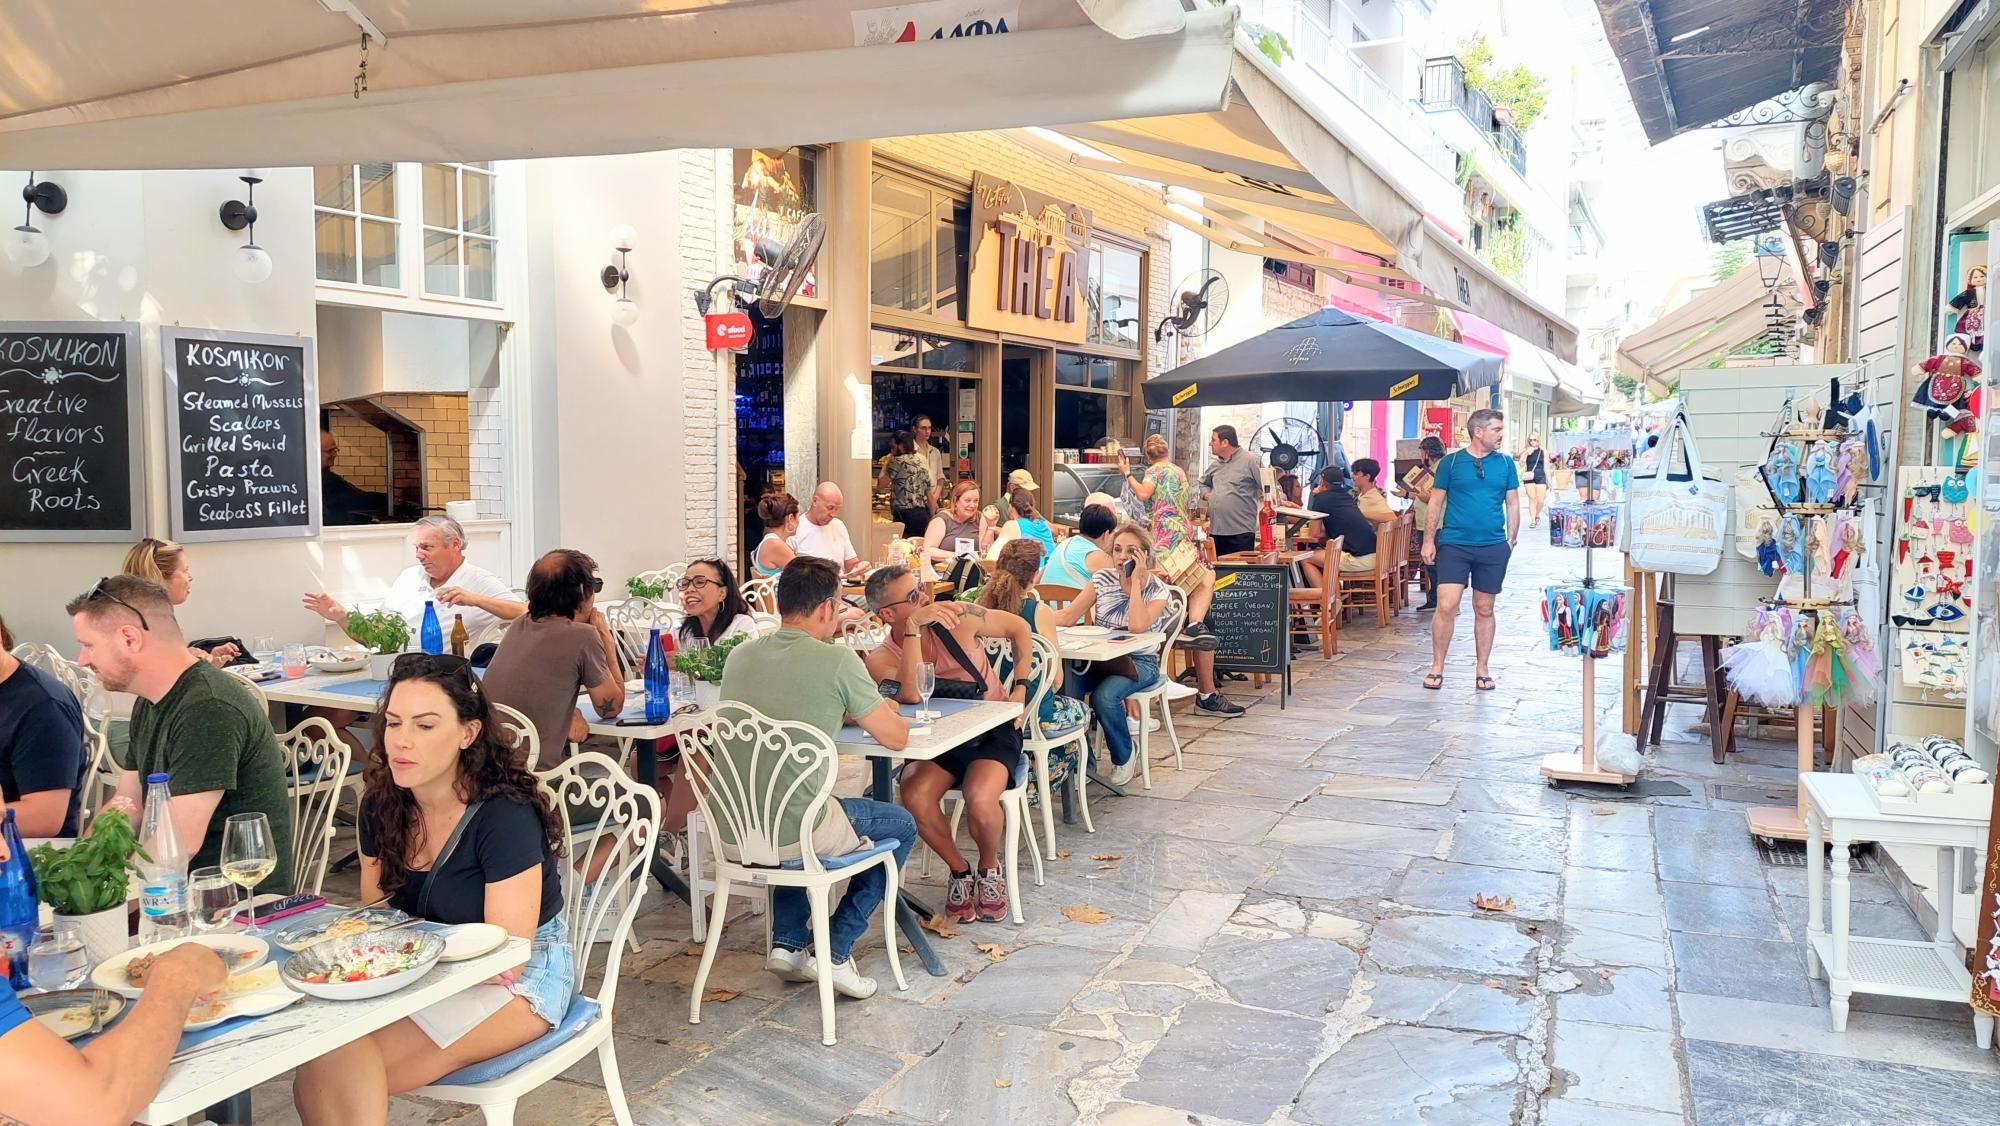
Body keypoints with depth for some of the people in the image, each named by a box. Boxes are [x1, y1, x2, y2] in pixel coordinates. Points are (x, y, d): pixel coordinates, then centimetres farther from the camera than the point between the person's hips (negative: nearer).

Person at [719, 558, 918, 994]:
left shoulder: (740, 655, 6)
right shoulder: (838, 660, -12)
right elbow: (896, 737, -4)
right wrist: (887, 712, 17)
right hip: (794, 830, -6)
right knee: (901, 826, 20)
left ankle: (788, 943, 30)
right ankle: (835, 952, 16)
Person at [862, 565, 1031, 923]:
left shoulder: (956, 616, -12)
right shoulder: (881, 660, -11)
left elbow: (1018, 628, 4)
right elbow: (911, 695, -32)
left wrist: (1020, 688, -2)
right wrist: (913, 628, -33)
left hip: (993, 728, -1)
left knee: (980, 799, -31)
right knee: (915, 798, -29)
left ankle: (990, 867, 5)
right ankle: (960, 870, 0)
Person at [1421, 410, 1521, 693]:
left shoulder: (1505, 464, 6)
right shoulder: (1451, 462, 0)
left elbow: (1513, 504, 11)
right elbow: (1435, 504, 2)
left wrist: (1512, 539, 4)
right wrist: (1428, 541, -2)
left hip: (1493, 547, 2)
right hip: (1454, 544, -2)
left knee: (1484, 610, 9)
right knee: (1446, 606, -10)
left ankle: (1481, 669, 21)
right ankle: (1437, 667, 4)